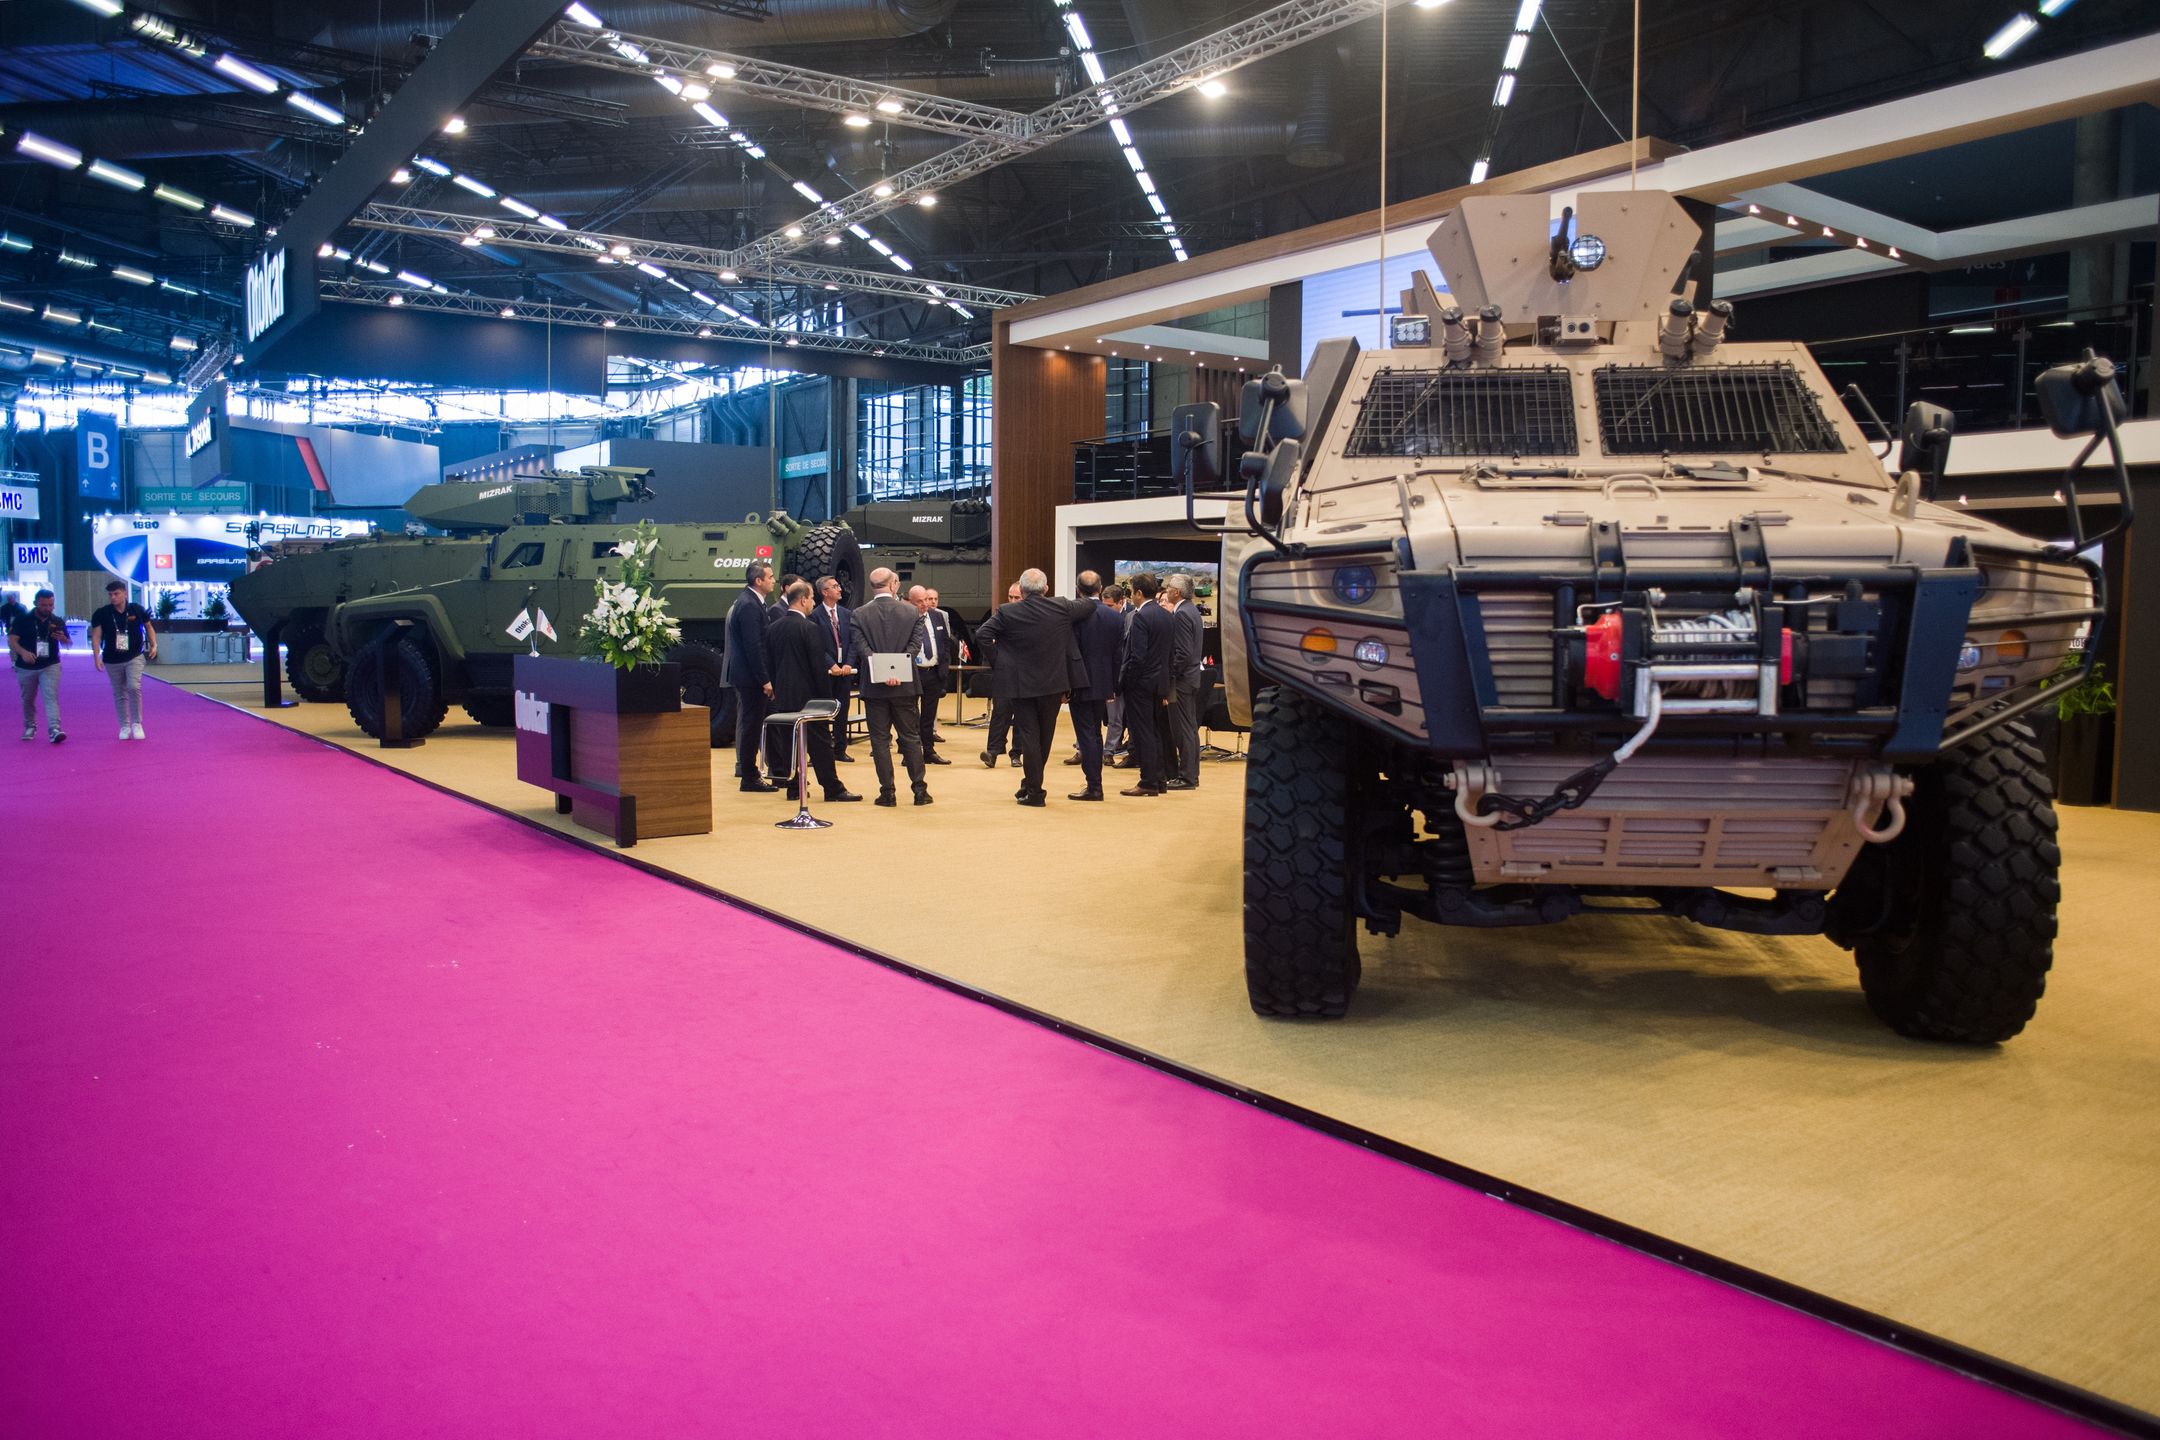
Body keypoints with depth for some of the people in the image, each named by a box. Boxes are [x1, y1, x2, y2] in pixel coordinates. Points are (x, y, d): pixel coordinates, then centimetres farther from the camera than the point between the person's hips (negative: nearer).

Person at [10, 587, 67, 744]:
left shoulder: (58, 622, 3)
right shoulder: (22, 619, -3)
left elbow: (66, 643, 11)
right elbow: (12, 640, -9)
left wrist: (62, 638, -13)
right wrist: (23, 652, -28)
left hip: (50, 666, 0)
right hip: (26, 667, 1)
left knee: (51, 696, -15)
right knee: (27, 700, 14)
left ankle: (54, 730, -25)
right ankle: (30, 726, 35)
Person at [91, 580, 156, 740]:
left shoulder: (136, 610, -3)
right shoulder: (101, 614, -4)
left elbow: (148, 626, 11)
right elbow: (96, 636, -5)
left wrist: (153, 644, -1)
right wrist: (96, 656, -15)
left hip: (134, 657, -2)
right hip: (112, 660, 2)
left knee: (134, 687, -18)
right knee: (119, 695, 9)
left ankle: (137, 724, -5)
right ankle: (125, 726, 20)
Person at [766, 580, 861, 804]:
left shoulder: (774, 627, 6)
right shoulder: (810, 628, -14)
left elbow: (769, 661, 11)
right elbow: (819, 665, -14)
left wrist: (776, 688, 18)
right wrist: (825, 696, -7)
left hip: (783, 695, 6)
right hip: (807, 694, -6)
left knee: (789, 741, 10)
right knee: (820, 743, -1)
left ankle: (793, 787, 12)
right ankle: (833, 788, 2)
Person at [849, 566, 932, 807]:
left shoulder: (860, 614, -2)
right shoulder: (912, 612, 0)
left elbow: (862, 648, -11)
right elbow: (915, 646, -7)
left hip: (874, 687, -1)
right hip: (905, 686, 1)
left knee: (880, 740, 5)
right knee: (911, 738, 10)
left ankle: (887, 793, 5)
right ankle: (920, 791, 10)